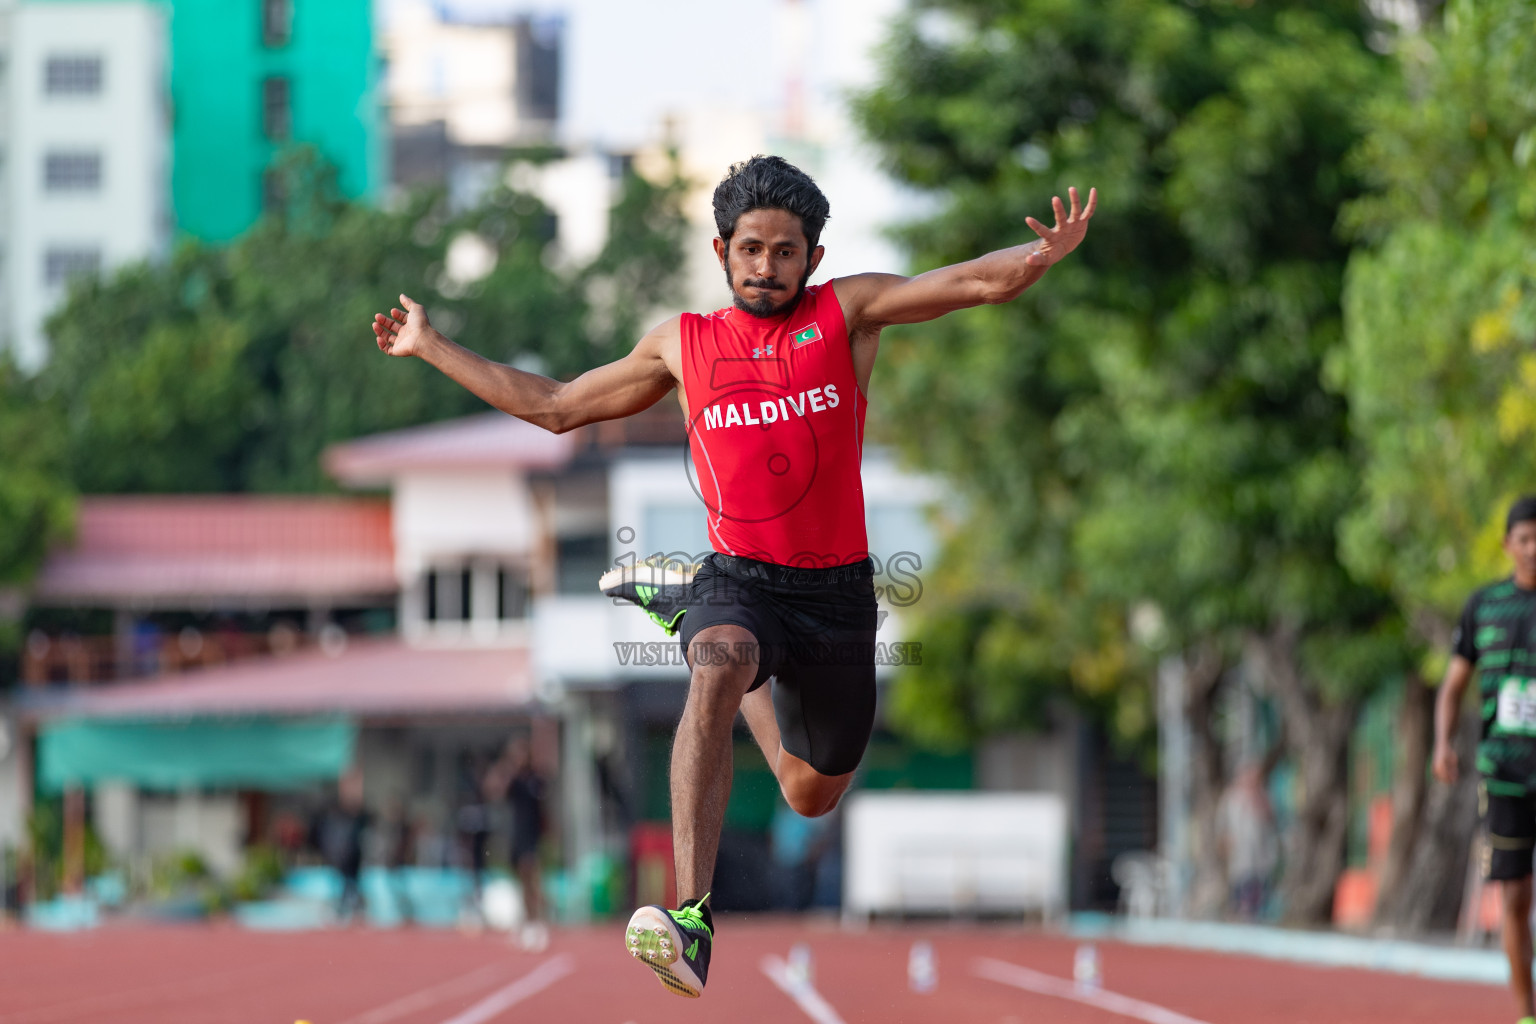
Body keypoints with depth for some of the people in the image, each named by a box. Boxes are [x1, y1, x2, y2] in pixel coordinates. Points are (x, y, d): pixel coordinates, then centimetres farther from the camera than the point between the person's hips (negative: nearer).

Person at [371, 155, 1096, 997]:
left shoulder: (847, 313, 2)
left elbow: (979, 283, -11)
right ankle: (692, 918, -48)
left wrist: (1045, 254, -33)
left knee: (811, 796, 19)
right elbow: (554, 406, 18)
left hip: (836, 588, 2)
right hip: (738, 577, -1)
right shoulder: (681, 344, 7)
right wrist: (431, 348, 17)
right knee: (717, 671, -38)